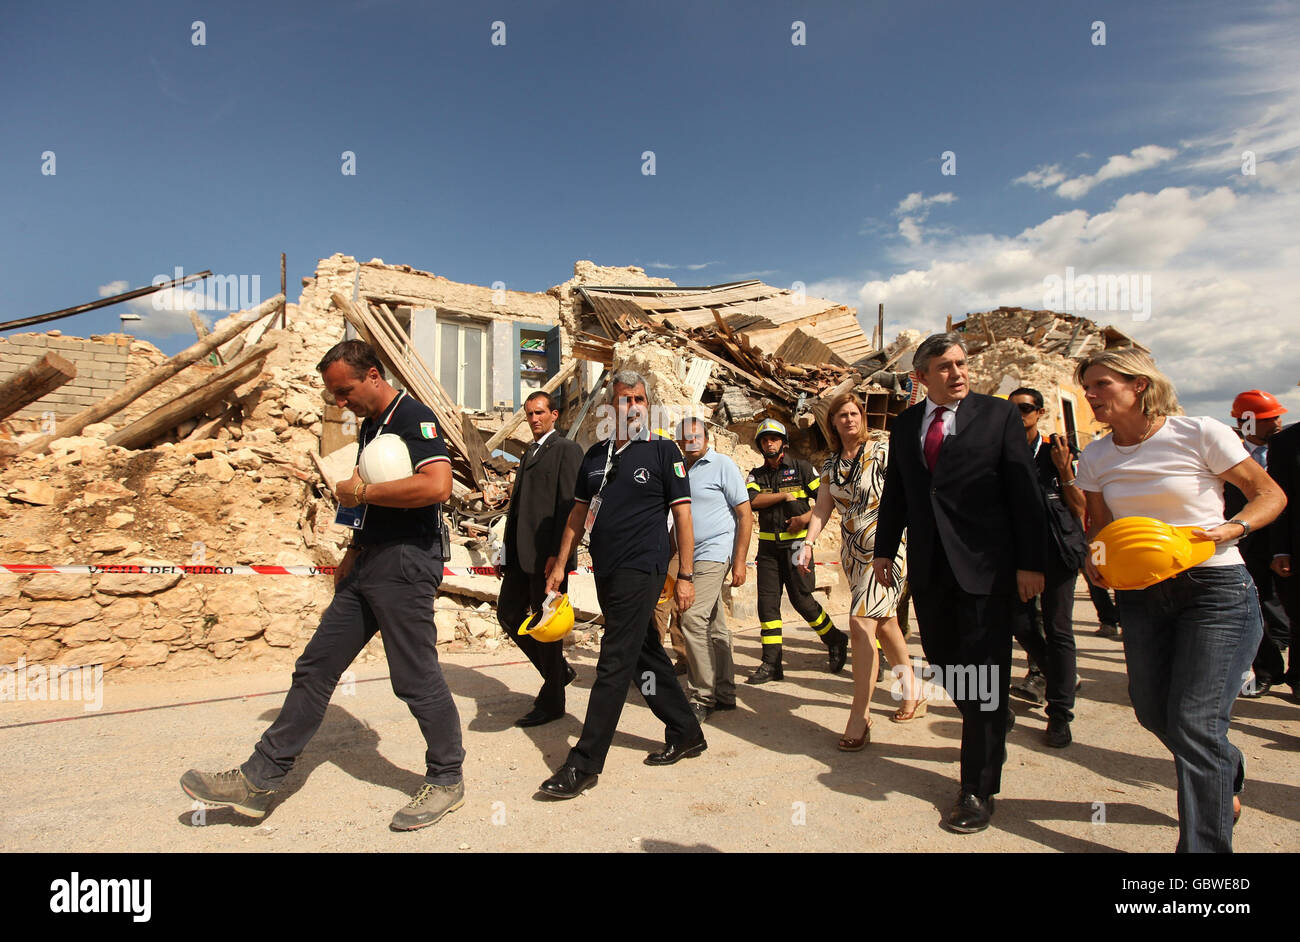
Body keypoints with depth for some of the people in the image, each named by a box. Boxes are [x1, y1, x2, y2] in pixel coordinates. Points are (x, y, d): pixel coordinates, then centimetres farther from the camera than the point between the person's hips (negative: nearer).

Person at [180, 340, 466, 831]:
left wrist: (361, 491, -18)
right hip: (368, 564, 10)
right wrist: (352, 556, 19)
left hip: (405, 564, -10)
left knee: (416, 678, -1)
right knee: (316, 667, 11)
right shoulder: (370, 425, 17)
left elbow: (437, 485, -29)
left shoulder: (414, 416, -13)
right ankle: (258, 780, 21)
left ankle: (447, 781, 18)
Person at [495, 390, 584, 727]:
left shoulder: (567, 449, -5)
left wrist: (557, 554, -21)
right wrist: (506, 553, 16)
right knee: (509, 613, 10)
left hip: (547, 553, -9)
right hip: (521, 554, 9)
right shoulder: (528, 455, 21)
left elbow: (570, 504, -15)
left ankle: (551, 702, 13)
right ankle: (559, 670, 26)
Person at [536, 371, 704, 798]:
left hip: (642, 568, -6)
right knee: (645, 654, 14)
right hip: (606, 570, 6)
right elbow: (578, 513, 17)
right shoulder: (596, 455, 13)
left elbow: (682, 515, -4)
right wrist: (560, 565, 12)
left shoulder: (663, 451, -2)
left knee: (615, 662, -8)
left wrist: (685, 576, -8)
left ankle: (585, 763, -2)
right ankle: (686, 733, 30)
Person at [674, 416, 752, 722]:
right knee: (715, 626, 12)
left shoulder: (723, 465, -5)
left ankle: (702, 697, -8)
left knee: (693, 619, -16)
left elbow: (745, 516, -7)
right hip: (690, 557, 7)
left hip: (714, 553, -7)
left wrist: (739, 561, -12)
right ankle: (725, 694, 21)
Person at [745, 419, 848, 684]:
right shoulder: (757, 475, 11)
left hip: (796, 542, -4)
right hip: (768, 545, 4)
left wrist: (806, 517, -15)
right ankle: (771, 664, 5)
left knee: (801, 599, -4)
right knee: (767, 602, -1)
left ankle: (836, 641, 22)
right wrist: (785, 496, -11)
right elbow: (752, 500, -9)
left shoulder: (801, 468, 2)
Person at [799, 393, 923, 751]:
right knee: (884, 621, 15)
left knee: (861, 620, -16)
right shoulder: (831, 464, 11)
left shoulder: (884, 452, -4)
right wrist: (808, 543, -1)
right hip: (853, 553, 6)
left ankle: (860, 715, -10)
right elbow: (822, 508, 9)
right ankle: (911, 689, 35)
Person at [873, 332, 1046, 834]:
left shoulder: (999, 415, -2)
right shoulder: (905, 425, 10)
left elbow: (1024, 492, -4)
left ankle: (978, 789, 12)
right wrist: (885, 548, 10)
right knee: (943, 660, 12)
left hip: (984, 565, -4)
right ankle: (985, 734, 39)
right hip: (929, 567, 4)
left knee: (982, 674, 0)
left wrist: (1031, 562, -9)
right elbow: (895, 492, 15)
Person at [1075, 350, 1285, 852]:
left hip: (1215, 589, -5)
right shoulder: (1096, 456, 3)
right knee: (1153, 712, 12)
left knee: (1194, 722, -9)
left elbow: (1270, 494, -2)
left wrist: (1231, 529, -20)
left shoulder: (1201, 435, -10)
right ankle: (1227, 774, 45)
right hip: (1140, 593, 5)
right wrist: (1095, 553, -8)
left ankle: (1205, 843, 10)